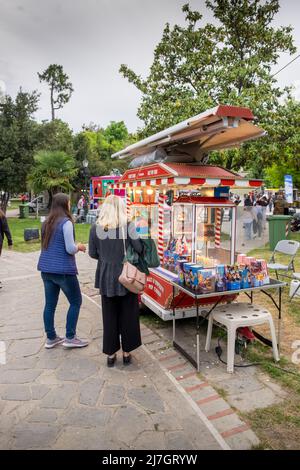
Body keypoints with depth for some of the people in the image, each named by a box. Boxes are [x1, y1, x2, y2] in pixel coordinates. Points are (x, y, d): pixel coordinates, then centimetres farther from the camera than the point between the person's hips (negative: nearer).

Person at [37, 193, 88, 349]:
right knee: (75, 302, 8)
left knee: (50, 304, 13)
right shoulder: (66, 222, -13)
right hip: (63, 270, -7)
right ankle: (70, 338, 12)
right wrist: (79, 247, 4)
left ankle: (50, 338, 23)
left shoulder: (46, 223, 10)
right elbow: (70, 249, -17)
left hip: (46, 269, 7)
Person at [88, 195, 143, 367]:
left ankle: (111, 354, 25)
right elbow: (141, 249, -14)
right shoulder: (129, 227, -10)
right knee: (128, 315, 13)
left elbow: (93, 253, 2)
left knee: (109, 316, 14)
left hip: (106, 278, 2)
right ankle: (126, 353, 26)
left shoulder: (96, 228, -4)